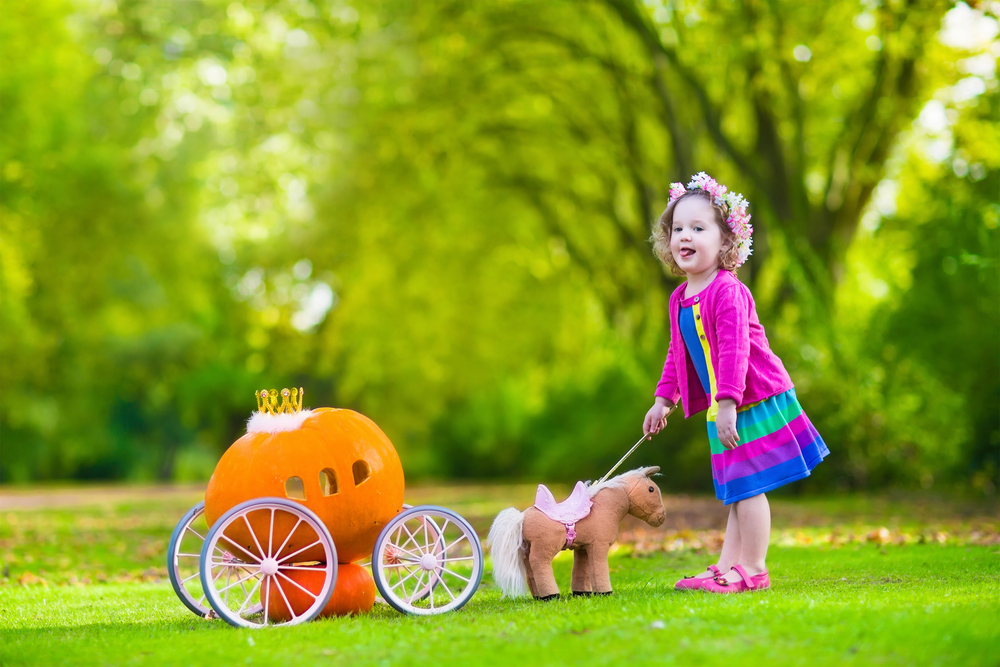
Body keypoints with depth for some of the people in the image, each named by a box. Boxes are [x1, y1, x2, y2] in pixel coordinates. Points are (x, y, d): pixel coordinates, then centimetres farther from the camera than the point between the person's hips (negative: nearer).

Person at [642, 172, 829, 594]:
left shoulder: (727, 293, -19)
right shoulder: (679, 300, 9)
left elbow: (734, 351, -26)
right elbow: (677, 354, 21)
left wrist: (727, 404, -30)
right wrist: (663, 399, 21)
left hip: (754, 400, -9)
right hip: (723, 407, 9)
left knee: (747, 486, -7)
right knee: (735, 491, 14)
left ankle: (752, 570, -1)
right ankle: (726, 568, 18)